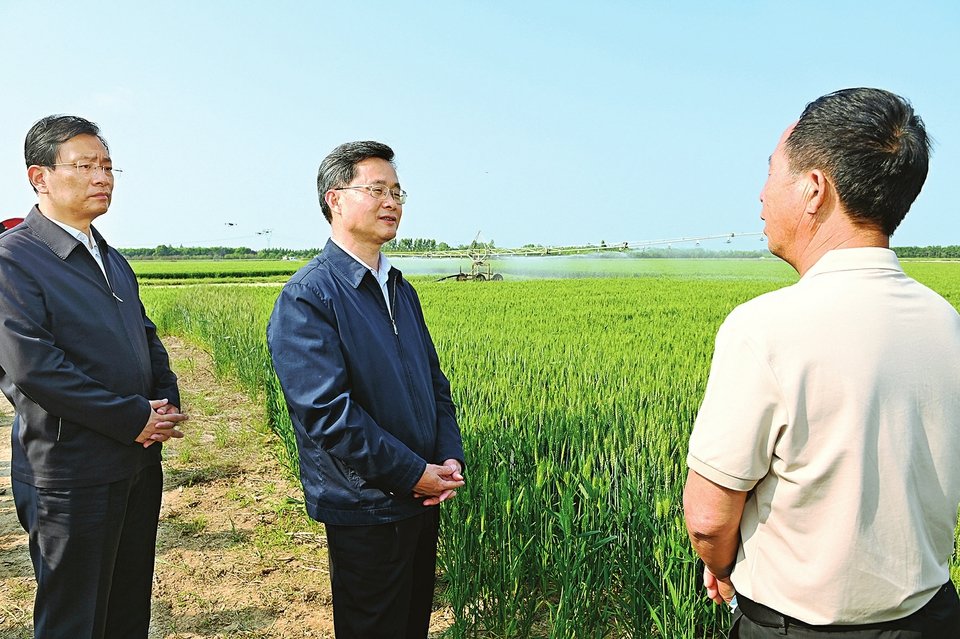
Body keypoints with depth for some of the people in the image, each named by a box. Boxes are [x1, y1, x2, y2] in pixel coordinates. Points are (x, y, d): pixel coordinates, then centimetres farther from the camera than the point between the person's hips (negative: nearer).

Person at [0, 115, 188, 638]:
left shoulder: (112, 260, 14)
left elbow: (147, 337, 16)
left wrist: (166, 402, -3)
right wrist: (133, 418, -17)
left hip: (140, 462, 7)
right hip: (72, 474, -7)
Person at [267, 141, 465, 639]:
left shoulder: (401, 290, 10)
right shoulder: (307, 297, -16)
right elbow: (327, 409, -23)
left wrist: (451, 457, -4)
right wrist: (413, 473, -18)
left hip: (423, 499, 8)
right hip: (366, 510, -7)